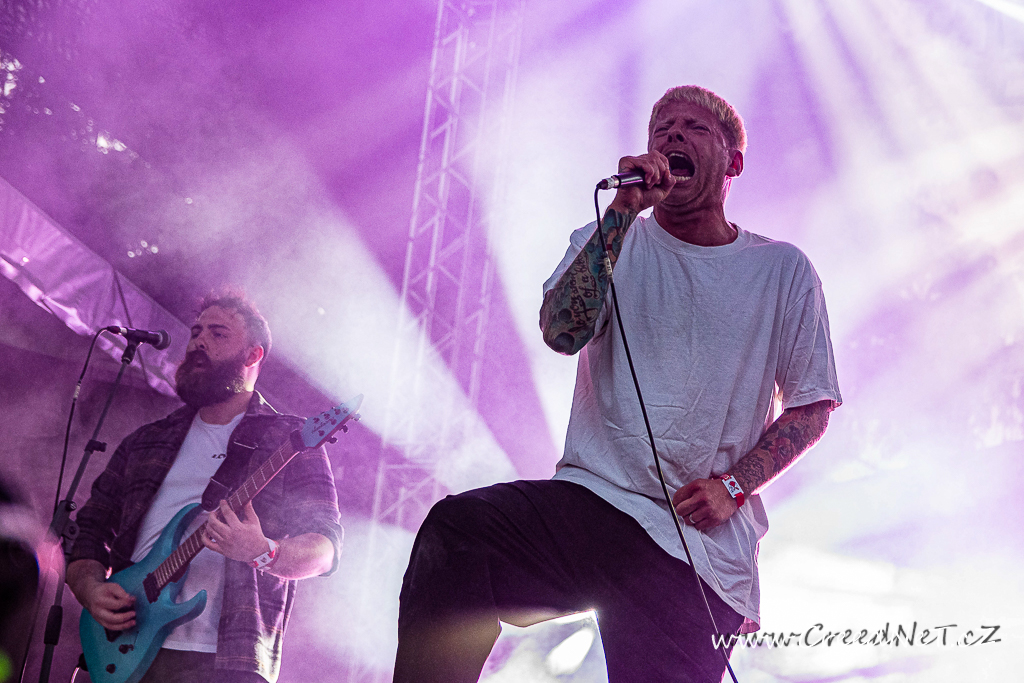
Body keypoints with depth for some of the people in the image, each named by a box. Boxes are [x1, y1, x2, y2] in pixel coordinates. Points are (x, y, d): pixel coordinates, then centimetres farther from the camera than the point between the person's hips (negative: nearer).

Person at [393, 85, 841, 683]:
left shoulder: (783, 270, 9)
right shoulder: (614, 241, 11)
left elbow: (812, 405, 11)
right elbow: (562, 333, -9)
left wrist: (733, 486, -4)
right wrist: (625, 211, -13)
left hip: (701, 547, 0)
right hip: (591, 497, 0)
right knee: (457, 529, -28)